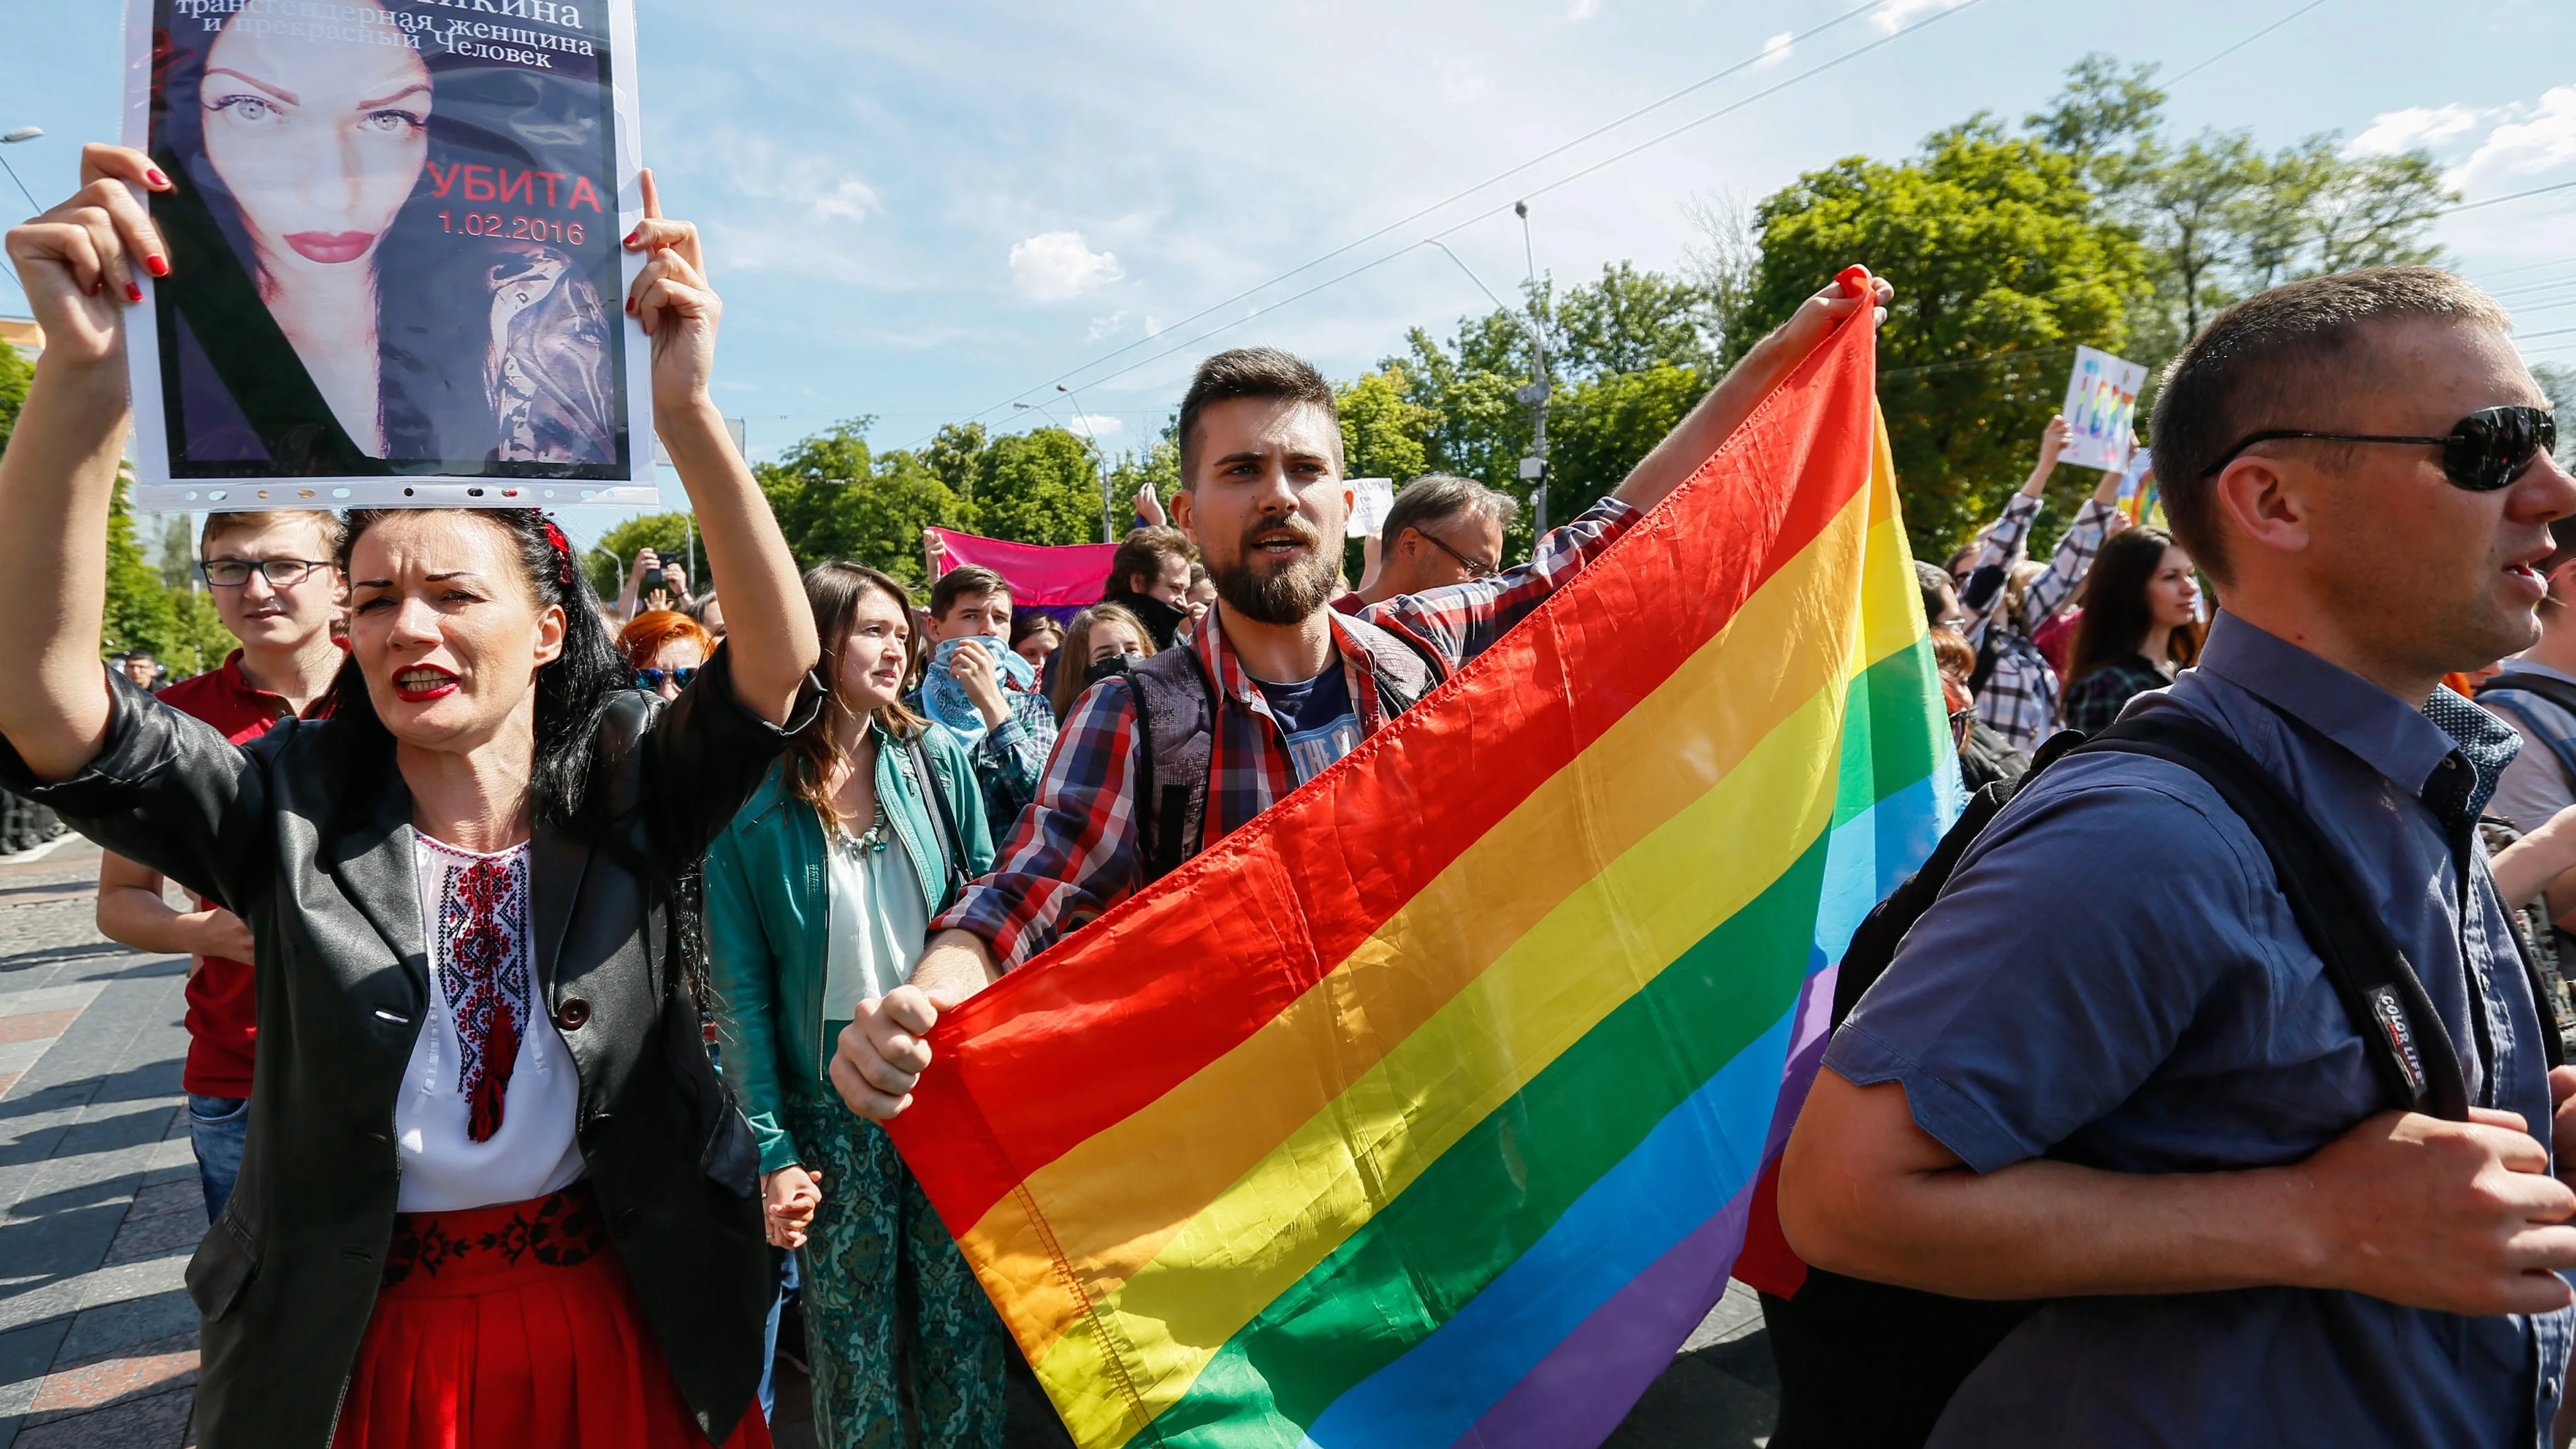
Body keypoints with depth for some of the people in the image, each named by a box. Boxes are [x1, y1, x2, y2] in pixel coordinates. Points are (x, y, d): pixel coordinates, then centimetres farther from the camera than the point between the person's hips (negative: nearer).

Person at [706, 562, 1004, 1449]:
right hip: (832, 1108, -1)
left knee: (964, 1327, 11)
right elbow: (742, 988, -6)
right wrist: (773, 1152, -9)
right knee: (855, 1350, 11)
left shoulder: (937, 758, -1)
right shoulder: (752, 800, -7)